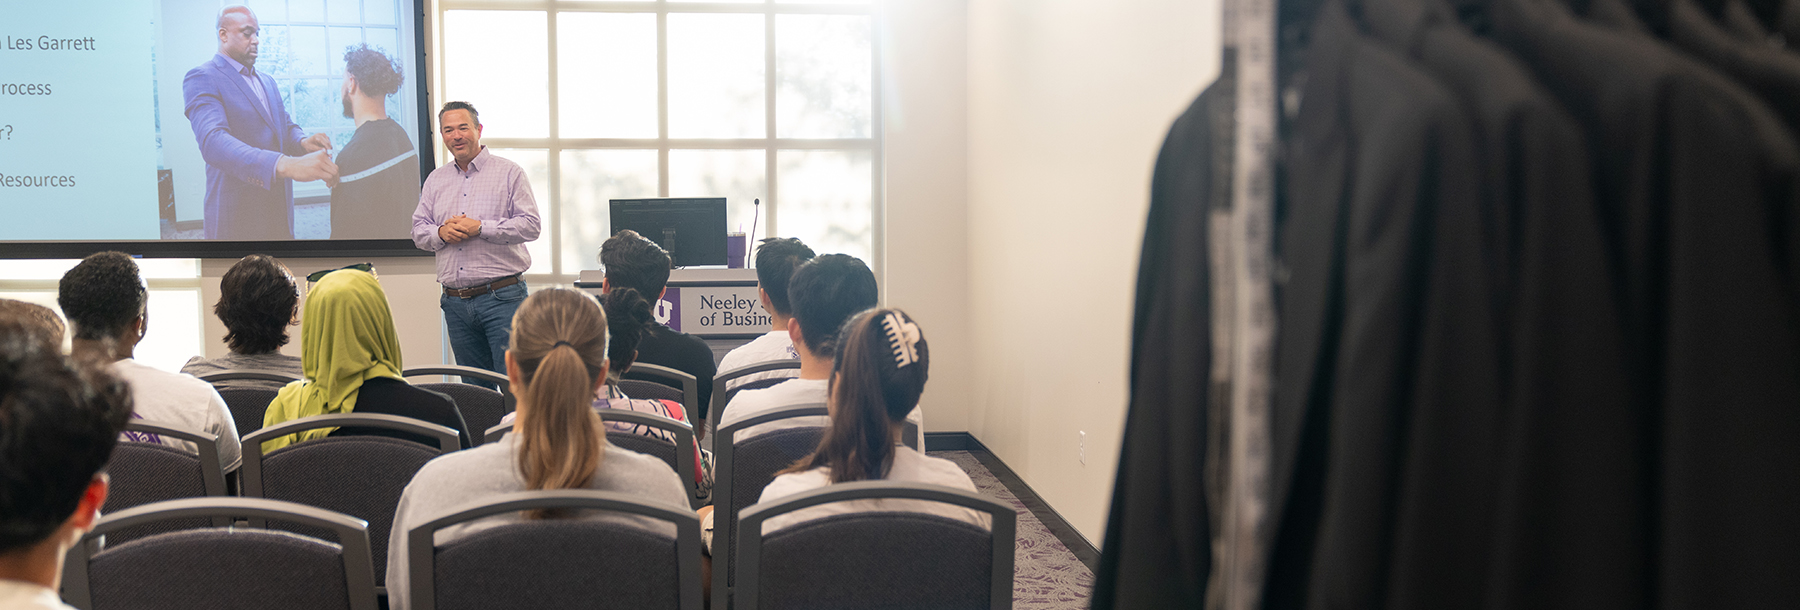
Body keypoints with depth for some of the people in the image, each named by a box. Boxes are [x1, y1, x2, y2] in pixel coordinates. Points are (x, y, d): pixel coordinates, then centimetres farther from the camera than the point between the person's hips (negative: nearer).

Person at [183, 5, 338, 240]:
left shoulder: (267, 81, 18)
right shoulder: (201, 79, -10)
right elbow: (213, 141, -26)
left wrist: (303, 142, -11)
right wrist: (286, 165, -42)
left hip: (280, 213, 7)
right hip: (237, 220, -7)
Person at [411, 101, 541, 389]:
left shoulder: (509, 173, 1)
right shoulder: (435, 180, 17)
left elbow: (530, 225, -8)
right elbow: (418, 231, 15)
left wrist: (480, 228, -15)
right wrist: (440, 233, -7)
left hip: (502, 297, -5)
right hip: (455, 302, 5)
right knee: (473, 388, 10)